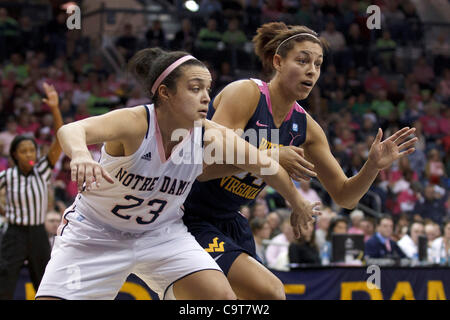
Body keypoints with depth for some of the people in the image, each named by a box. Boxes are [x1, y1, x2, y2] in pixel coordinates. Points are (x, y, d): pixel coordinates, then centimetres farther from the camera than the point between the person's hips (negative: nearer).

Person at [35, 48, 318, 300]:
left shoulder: (212, 137, -18)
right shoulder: (135, 123, -30)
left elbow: (266, 166, 0)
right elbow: (71, 130, -49)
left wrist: (299, 204, 13)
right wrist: (80, 154, -72)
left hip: (162, 233, 4)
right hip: (96, 233, -3)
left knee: (222, 296, -14)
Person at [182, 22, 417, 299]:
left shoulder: (305, 127, 5)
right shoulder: (246, 93, -15)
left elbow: (345, 196, 7)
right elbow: (205, 167, -25)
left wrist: (374, 166, -12)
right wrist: (271, 157, -34)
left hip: (231, 224, 8)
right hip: (191, 219, -8)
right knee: (270, 291, -21)